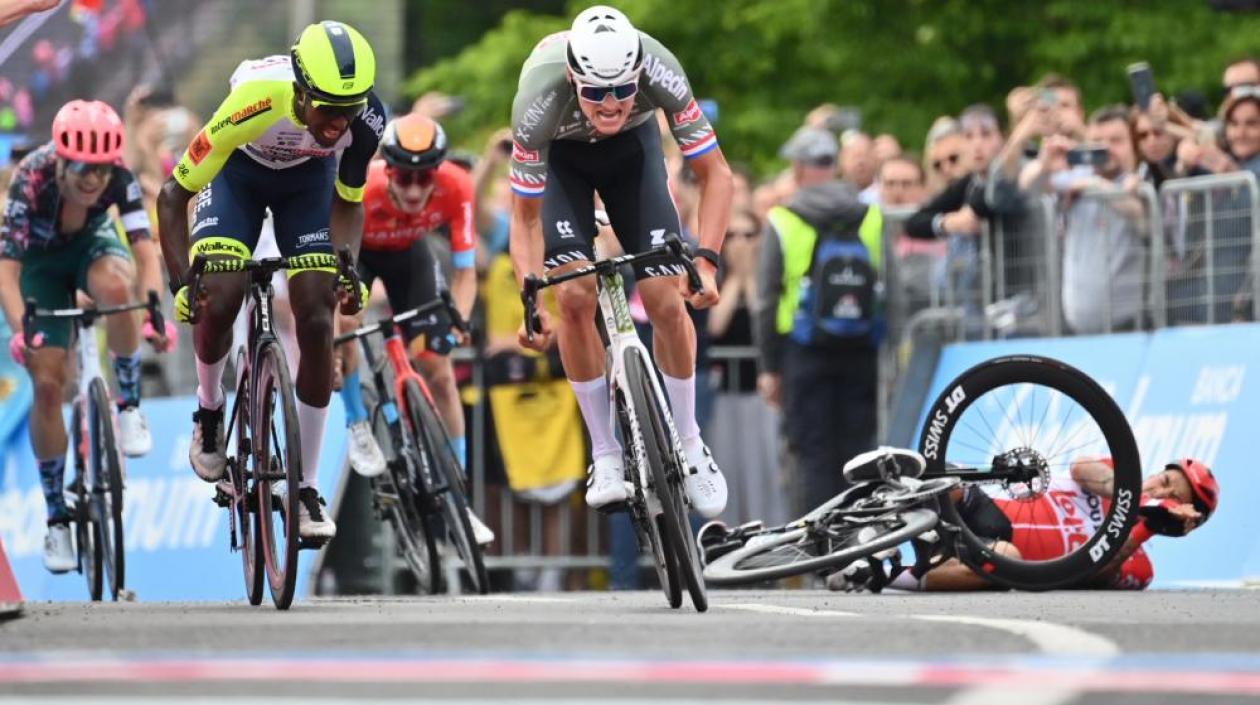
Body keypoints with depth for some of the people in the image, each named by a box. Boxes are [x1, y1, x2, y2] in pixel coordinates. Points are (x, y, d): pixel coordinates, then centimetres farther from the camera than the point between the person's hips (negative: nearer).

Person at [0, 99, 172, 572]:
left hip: (92, 244, 1)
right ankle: (57, 517, 1)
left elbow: (145, 248, -37)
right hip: (41, 260, -1)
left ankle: (129, 405, -16)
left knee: (116, 285, -37)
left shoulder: (120, 178, -30)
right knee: (47, 382, -11)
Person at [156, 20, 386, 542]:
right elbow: (173, 195, -29)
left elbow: (348, 203, -10)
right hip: (239, 172, -2)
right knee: (220, 300, -22)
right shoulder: (255, 101, -41)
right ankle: (209, 411, 11)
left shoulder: (366, 119, -31)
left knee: (317, 323, -11)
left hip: (307, 180, 2)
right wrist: (180, 283, -37)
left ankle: (306, 487, -1)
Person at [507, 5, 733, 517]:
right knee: (576, 296, -18)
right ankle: (606, 456, -4)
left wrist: (705, 260, -40)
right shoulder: (539, 101, -40)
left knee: (666, 300, -9)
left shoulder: (660, 72, -38)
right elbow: (525, 218, -28)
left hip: (632, 145, 1)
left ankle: (689, 447, 11)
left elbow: (715, 174, -26)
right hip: (559, 154, -1)